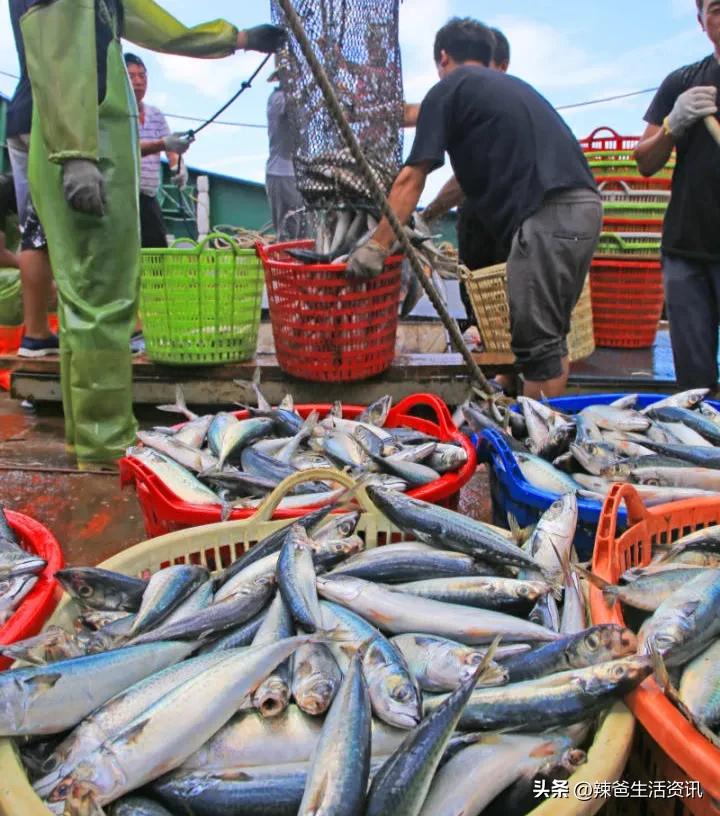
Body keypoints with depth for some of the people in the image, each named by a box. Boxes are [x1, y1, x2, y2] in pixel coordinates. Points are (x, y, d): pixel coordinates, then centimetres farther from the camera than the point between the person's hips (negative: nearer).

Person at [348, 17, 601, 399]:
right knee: (551, 335, 17)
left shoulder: (448, 89, 6)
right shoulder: (511, 85, 30)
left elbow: (412, 178, -1)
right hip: (584, 205, 9)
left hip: (548, 214, -9)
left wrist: (376, 246, 0)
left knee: (536, 343, -4)